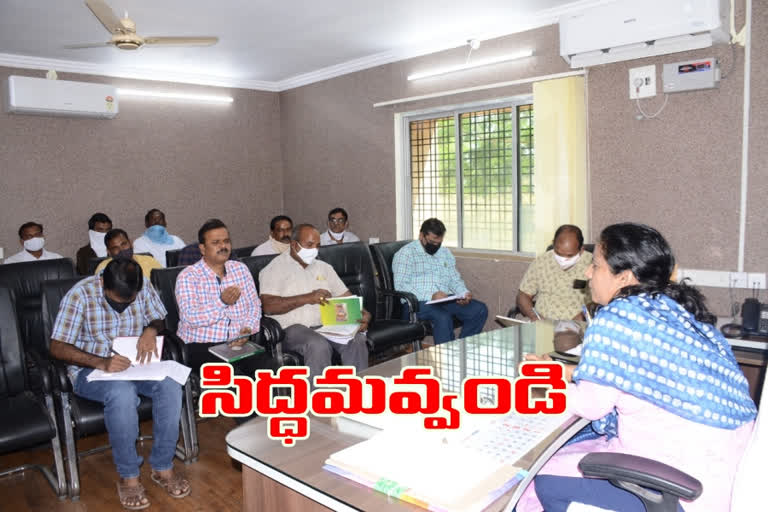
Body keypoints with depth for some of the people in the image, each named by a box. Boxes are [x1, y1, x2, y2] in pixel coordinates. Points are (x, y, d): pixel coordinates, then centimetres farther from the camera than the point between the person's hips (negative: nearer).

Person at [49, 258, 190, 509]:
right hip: (90, 369, -3)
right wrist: (101, 362, -31)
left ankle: (163, 467, -12)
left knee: (170, 385, -27)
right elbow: (57, 347, -16)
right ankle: (128, 477, -18)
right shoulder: (80, 295, -16)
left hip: (135, 364, 3)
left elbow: (159, 319, 9)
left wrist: (151, 329, -16)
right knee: (122, 393, -36)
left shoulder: (144, 289, -7)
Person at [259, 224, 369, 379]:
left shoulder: (324, 267, 22)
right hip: (293, 326, -4)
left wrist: (362, 313, -4)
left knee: (357, 340, -25)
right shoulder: (275, 268, 4)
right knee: (318, 345, -36)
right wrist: (307, 298, -18)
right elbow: (268, 306, -11)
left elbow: (346, 297, 18)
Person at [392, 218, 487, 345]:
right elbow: (401, 286, -11)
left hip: (446, 300, 6)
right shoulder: (406, 253, 0)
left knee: (480, 310, -16)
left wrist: (464, 293, -2)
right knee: (443, 317, -36)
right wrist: (431, 296, -22)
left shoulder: (445, 253, 22)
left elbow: (455, 280, 23)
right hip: (417, 303, -6)